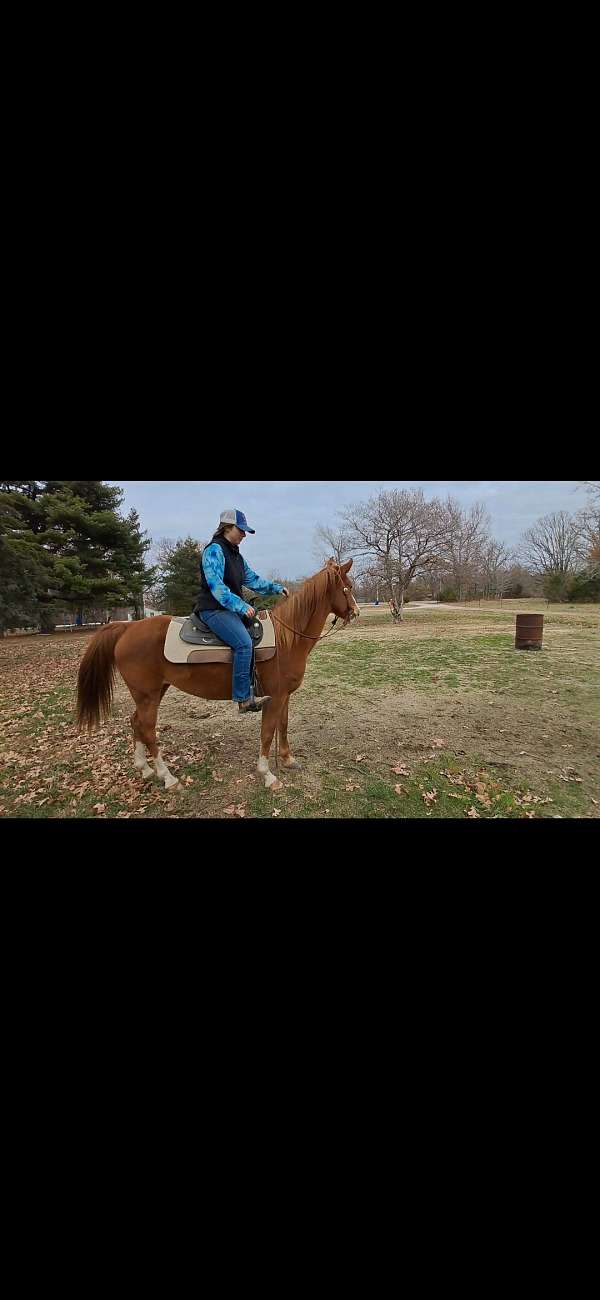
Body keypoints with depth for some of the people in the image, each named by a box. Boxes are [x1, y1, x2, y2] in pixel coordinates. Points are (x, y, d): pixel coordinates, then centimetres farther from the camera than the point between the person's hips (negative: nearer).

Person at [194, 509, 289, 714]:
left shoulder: (235, 554, 17)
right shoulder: (214, 550, -10)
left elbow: (253, 580, 20)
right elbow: (216, 586, -21)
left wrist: (276, 588, 8)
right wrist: (241, 606, -27)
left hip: (232, 609, 10)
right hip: (214, 609, -10)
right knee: (244, 643, -27)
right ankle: (244, 699, -23)